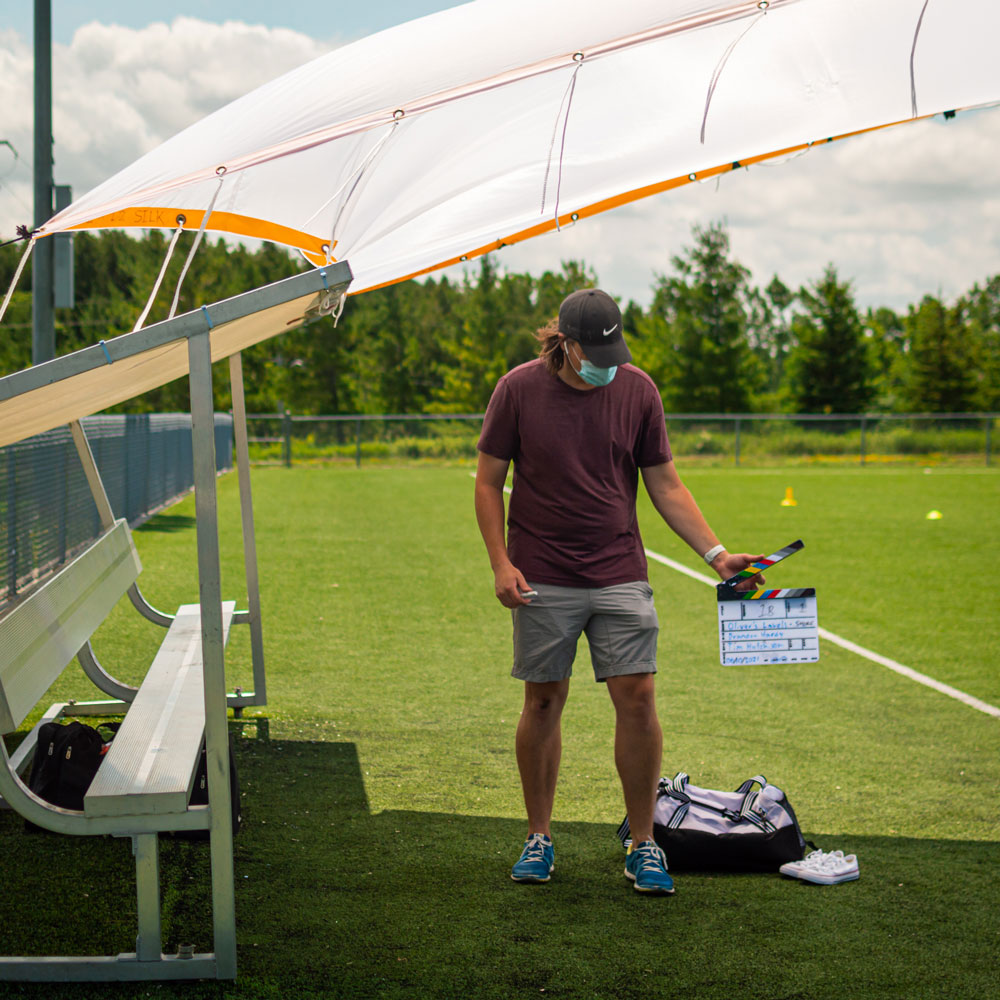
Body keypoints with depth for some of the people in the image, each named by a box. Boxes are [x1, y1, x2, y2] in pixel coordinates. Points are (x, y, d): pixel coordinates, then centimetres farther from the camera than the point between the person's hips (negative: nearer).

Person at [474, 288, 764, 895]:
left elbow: (665, 486, 6)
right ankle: (539, 838, 20)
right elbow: (489, 482, 2)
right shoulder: (519, 389, -4)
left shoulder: (637, 389, 1)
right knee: (543, 702, 5)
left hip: (620, 576, 1)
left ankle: (644, 844, 6)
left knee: (637, 697, -5)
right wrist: (501, 562, -7)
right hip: (542, 581, -1)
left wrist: (715, 554, -1)